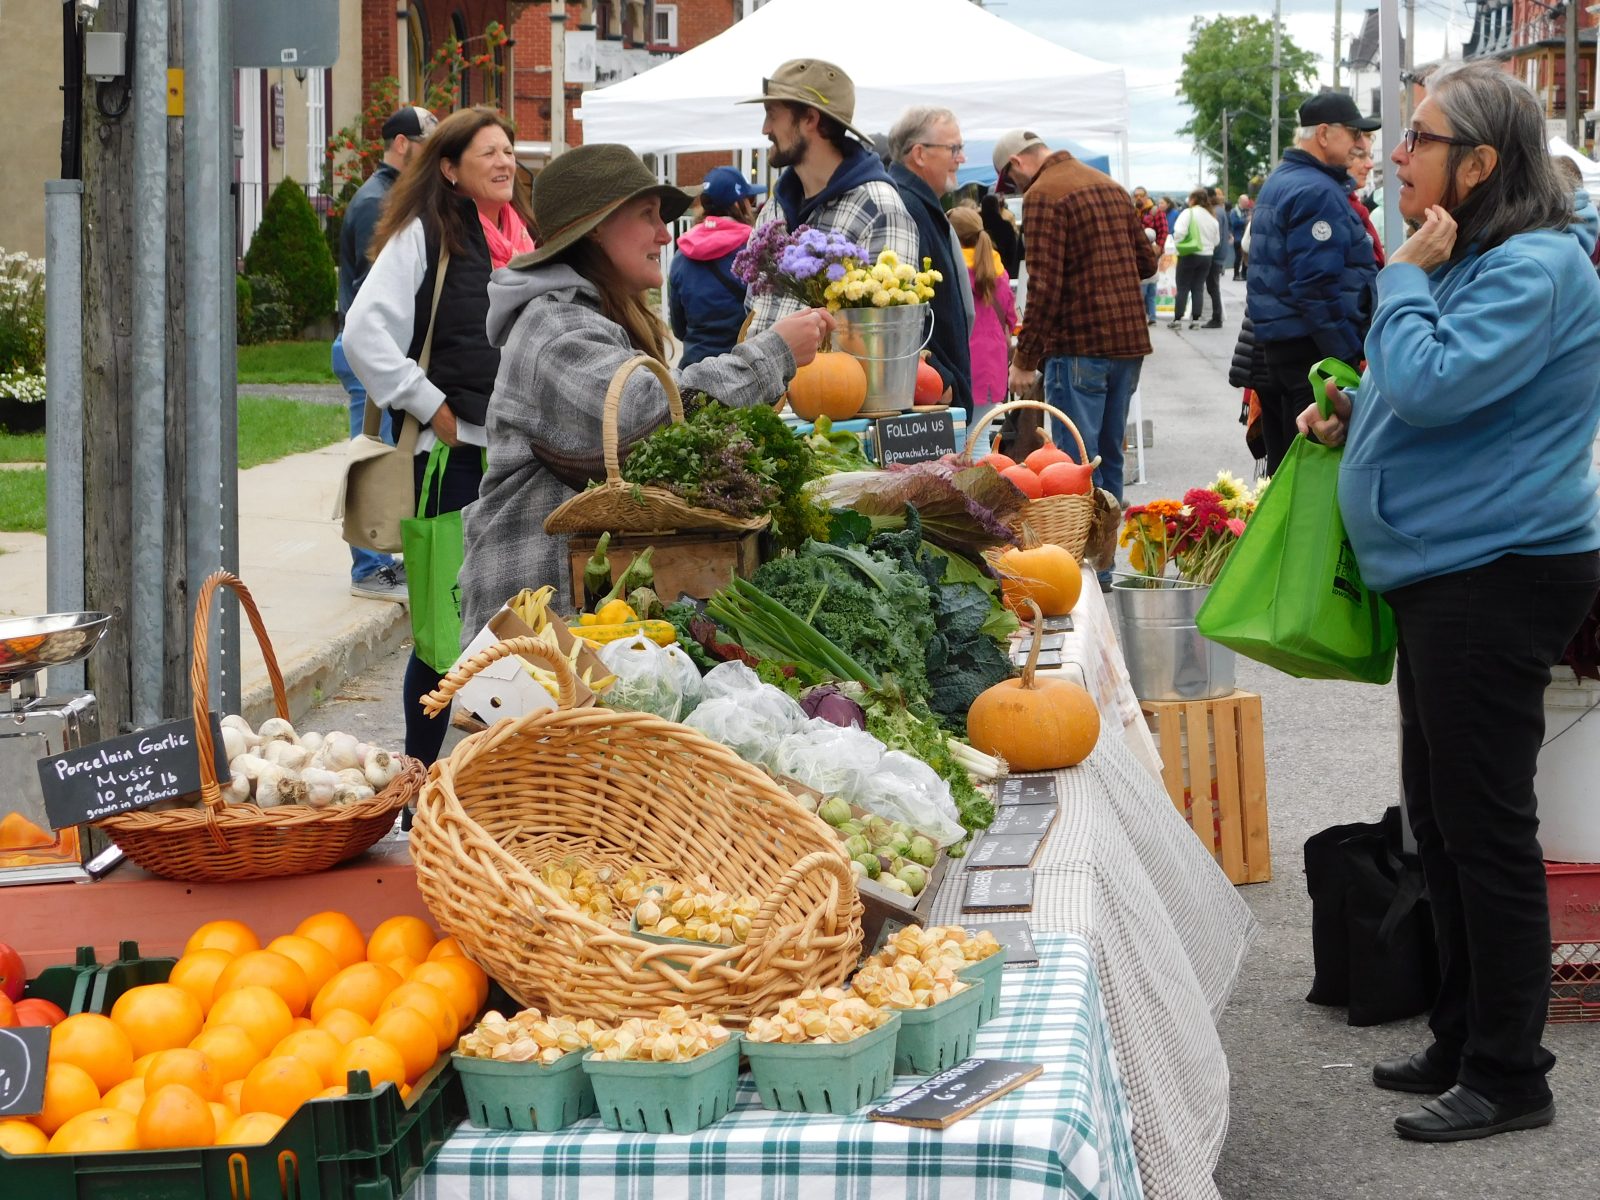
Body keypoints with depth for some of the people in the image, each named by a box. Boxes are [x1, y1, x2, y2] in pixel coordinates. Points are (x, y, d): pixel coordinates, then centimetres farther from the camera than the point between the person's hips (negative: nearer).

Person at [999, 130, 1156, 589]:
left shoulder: (1043, 195, -10)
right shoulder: (1110, 187, 15)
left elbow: (1044, 285, -16)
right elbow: (1147, 262, 18)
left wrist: (1025, 359, -12)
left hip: (1080, 344, -8)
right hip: (1130, 340, 8)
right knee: (1109, 456, 15)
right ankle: (1104, 564, 19)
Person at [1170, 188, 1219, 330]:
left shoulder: (1188, 213, -10)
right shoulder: (1211, 217, 7)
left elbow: (1180, 232, -21)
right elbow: (1216, 240, 10)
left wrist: (1178, 243, -6)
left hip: (1189, 255, -5)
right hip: (1207, 256, 5)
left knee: (1183, 288, 2)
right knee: (1198, 288, 9)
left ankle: (1177, 319, 1)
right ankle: (1196, 320, 6)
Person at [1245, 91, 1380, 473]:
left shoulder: (1277, 182, 16)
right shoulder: (1318, 192, -16)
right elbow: (1318, 285, -23)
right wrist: (1350, 354, -20)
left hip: (1275, 341, 10)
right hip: (1313, 350, -10)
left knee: (1284, 463, 15)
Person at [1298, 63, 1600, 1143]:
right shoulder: (1472, 261, 16)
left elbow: (1430, 383, -27)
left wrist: (1408, 275, -14)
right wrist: (1357, 414, 10)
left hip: (1496, 578, -11)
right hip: (1450, 570, 11)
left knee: (1485, 825, -5)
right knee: (1438, 815, 16)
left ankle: (1507, 1076, 4)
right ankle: (1463, 1041, 28)